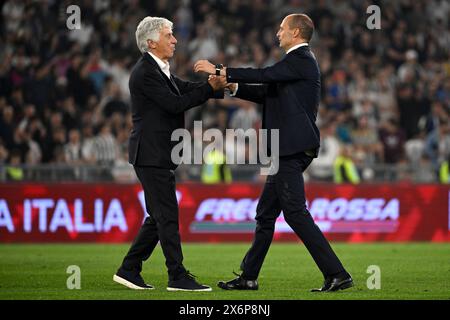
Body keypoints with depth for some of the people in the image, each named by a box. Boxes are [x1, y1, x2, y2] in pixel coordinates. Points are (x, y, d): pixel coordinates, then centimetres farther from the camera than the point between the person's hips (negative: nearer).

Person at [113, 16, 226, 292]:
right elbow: (175, 104, -20)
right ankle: (178, 277, -5)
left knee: (159, 217, 13)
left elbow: (186, 89, 10)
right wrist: (211, 88, -17)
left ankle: (129, 270, 17)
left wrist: (218, 85, -6)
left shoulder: (158, 70, 16)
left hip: (159, 156, 10)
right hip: (152, 155, -10)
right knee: (168, 217, -7)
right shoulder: (145, 73, -16)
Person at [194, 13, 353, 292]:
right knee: (266, 214, 13)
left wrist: (219, 70, -15)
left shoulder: (301, 59, -10)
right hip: (289, 151, 10)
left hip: (292, 148, -10)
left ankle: (337, 274, -14)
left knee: (295, 212, -12)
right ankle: (248, 277, 19)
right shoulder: (299, 61, 21)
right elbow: (268, 93, 21)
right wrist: (233, 86, 11)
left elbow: (264, 76, -19)